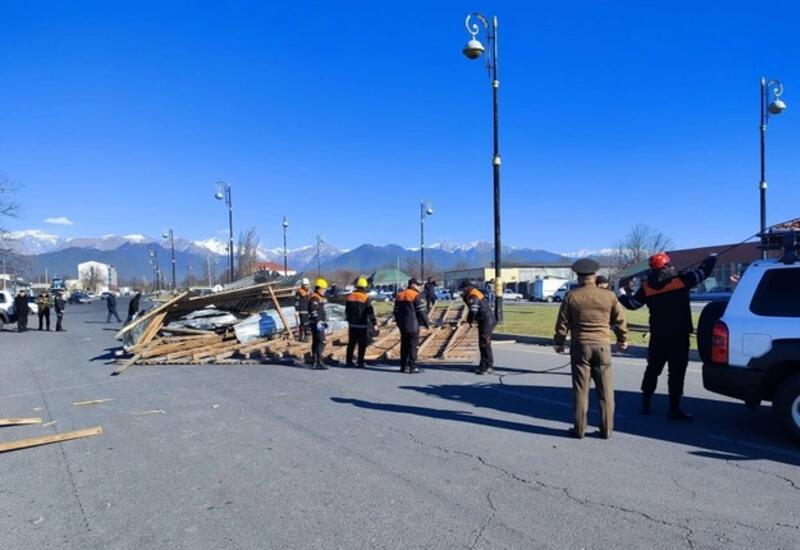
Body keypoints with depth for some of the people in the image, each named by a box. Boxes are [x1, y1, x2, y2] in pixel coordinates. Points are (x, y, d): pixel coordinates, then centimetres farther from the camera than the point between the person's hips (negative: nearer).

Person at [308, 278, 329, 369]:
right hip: (316, 323, -11)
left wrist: (324, 320, 27)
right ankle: (319, 362, -16)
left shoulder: (319, 298, 19)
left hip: (319, 323, 11)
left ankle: (315, 361, 23)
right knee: (321, 342, -14)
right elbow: (314, 311, -24)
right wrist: (318, 321, -29)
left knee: (316, 342, 15)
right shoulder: (314, 298, -14)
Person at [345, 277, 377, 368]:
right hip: (362, 325, -5)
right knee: (362, 344, 3)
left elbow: (346, 311, 15)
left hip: (352, 325, 5)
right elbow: (371, 312, -14)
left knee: (351, 343, 13)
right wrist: (374, 324, -12)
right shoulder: (366, 298, -10)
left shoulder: (349, 296, 6)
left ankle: (349, 361, 15)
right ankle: (360, 362, 3)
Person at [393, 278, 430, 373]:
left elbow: (396, 311, 16)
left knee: (404, 346, 13)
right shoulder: (416, 296, -10)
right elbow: (422, 311, -11)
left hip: (402, 326, 7)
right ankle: (413, 367, -4)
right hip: (413, 326, -7)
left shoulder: (399, 295, 13)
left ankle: (403, 366, 16)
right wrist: (427, 323, -1)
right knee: (413, 346, -3)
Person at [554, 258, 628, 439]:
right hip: (602, 345, 1)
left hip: (580, 346, -1)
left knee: (580, 389, 6)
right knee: (605, 390, 9)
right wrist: (622, 340, 24)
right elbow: (620, 320, 8)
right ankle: (606, 429, 15)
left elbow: (562, 324, -1)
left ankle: (579, 429, 11)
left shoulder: (571, 297, -4)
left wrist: (558, 343, 13)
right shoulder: (609, 296, -1)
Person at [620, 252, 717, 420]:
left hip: (658, 336, 4)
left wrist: (622, 297, 31)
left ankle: (646, 403, 22)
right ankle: (674, 409, 1)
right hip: (679, 336, -3)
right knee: (676, 372, 0)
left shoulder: (647, 287, -1)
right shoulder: (681, 280, -9)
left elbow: (633, 303, 9)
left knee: (652, 369, 16)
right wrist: (712, 258, 22)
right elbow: (703, 272, 2)